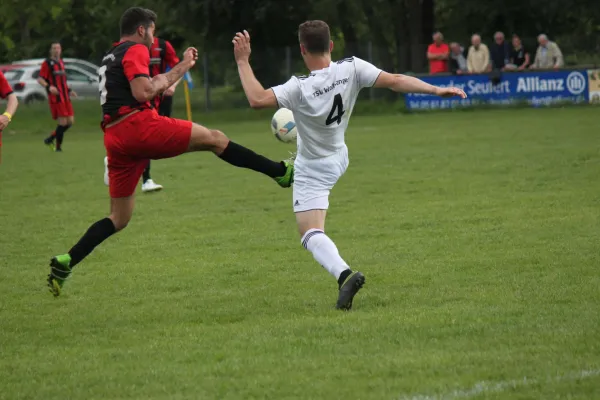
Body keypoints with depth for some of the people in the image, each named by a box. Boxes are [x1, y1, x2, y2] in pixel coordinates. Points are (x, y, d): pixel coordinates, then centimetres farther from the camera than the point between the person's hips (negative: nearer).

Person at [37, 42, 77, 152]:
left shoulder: (61, 62, 19)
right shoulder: (47, 63, -4)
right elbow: (40, 79, -9)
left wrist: (69, 91, 20)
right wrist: (49, 87, -26)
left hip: (65, 97, 8)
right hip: (55, 97, -8)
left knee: (70, 121, 4)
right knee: (63, 122, -11)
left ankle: (50, 139, 18)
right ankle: (58, 147, 3)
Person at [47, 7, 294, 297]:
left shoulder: (110, 58, 27)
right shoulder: (136, 50, 0)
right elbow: (143, 92, -16)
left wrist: (183, 66, 38)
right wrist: (162, 81, 2)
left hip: (115, 139, 8)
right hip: (139, 124, -8)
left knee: (119, 219, 12)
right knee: (214, 139, 2)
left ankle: (65, 263, 0)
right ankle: (281, 172, 2)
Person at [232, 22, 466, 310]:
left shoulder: (301, 88, -33)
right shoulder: (352, 69, -20)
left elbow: (257, 99, -38)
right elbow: (393, 81, -22)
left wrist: (242, 61, -29)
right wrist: (436, 90, -18)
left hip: (314, 169, -7)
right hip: (339, 159, 7)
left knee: (310, 232, -12)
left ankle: (344, 274, -37)